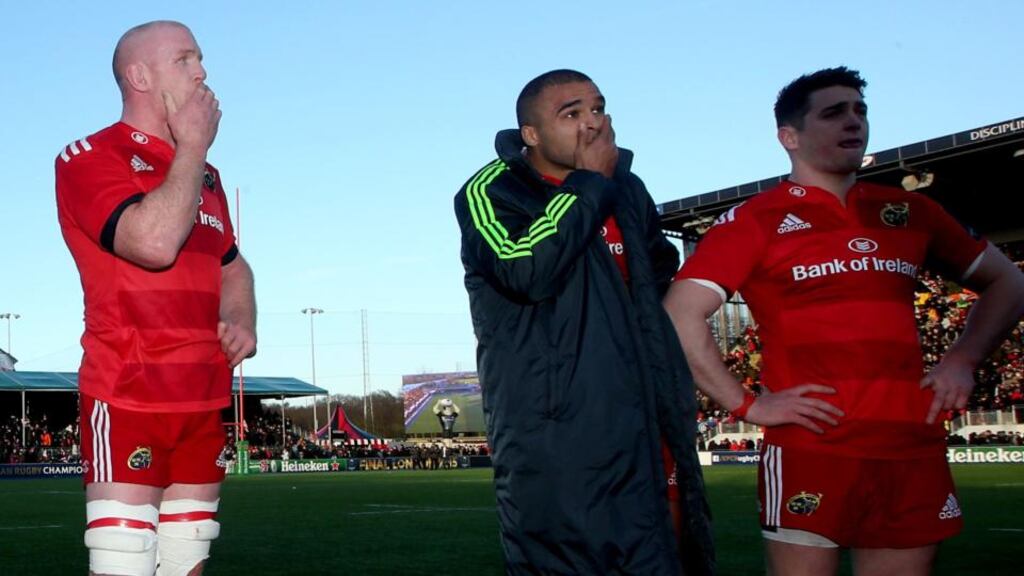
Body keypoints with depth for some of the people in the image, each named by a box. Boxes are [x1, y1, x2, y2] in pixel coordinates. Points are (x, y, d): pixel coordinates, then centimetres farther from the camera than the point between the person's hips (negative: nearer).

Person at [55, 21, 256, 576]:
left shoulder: (205, 175, 18)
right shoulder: (90, 157, -6)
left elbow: (231, 264, 31)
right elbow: (154, 242, -23)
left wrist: (242, 320, 8)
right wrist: (193, 146, -10)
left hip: (205, 402, 7)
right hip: (127, 400, -7)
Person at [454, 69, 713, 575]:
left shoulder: (627, 191, 16)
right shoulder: (490, 193, -4)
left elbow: (662, 277, 32)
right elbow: (529, 270, -24)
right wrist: (589, 182, -13)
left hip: (633, 434, 7)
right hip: (548, 435, -6)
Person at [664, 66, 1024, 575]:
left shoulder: (908, 211, 13)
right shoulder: (756, 220, -1)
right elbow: (680, 316, -9)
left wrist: (963, 359, 7)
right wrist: (747, 405, -12)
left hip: (915, 452, 5)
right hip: (809, 452, -4)